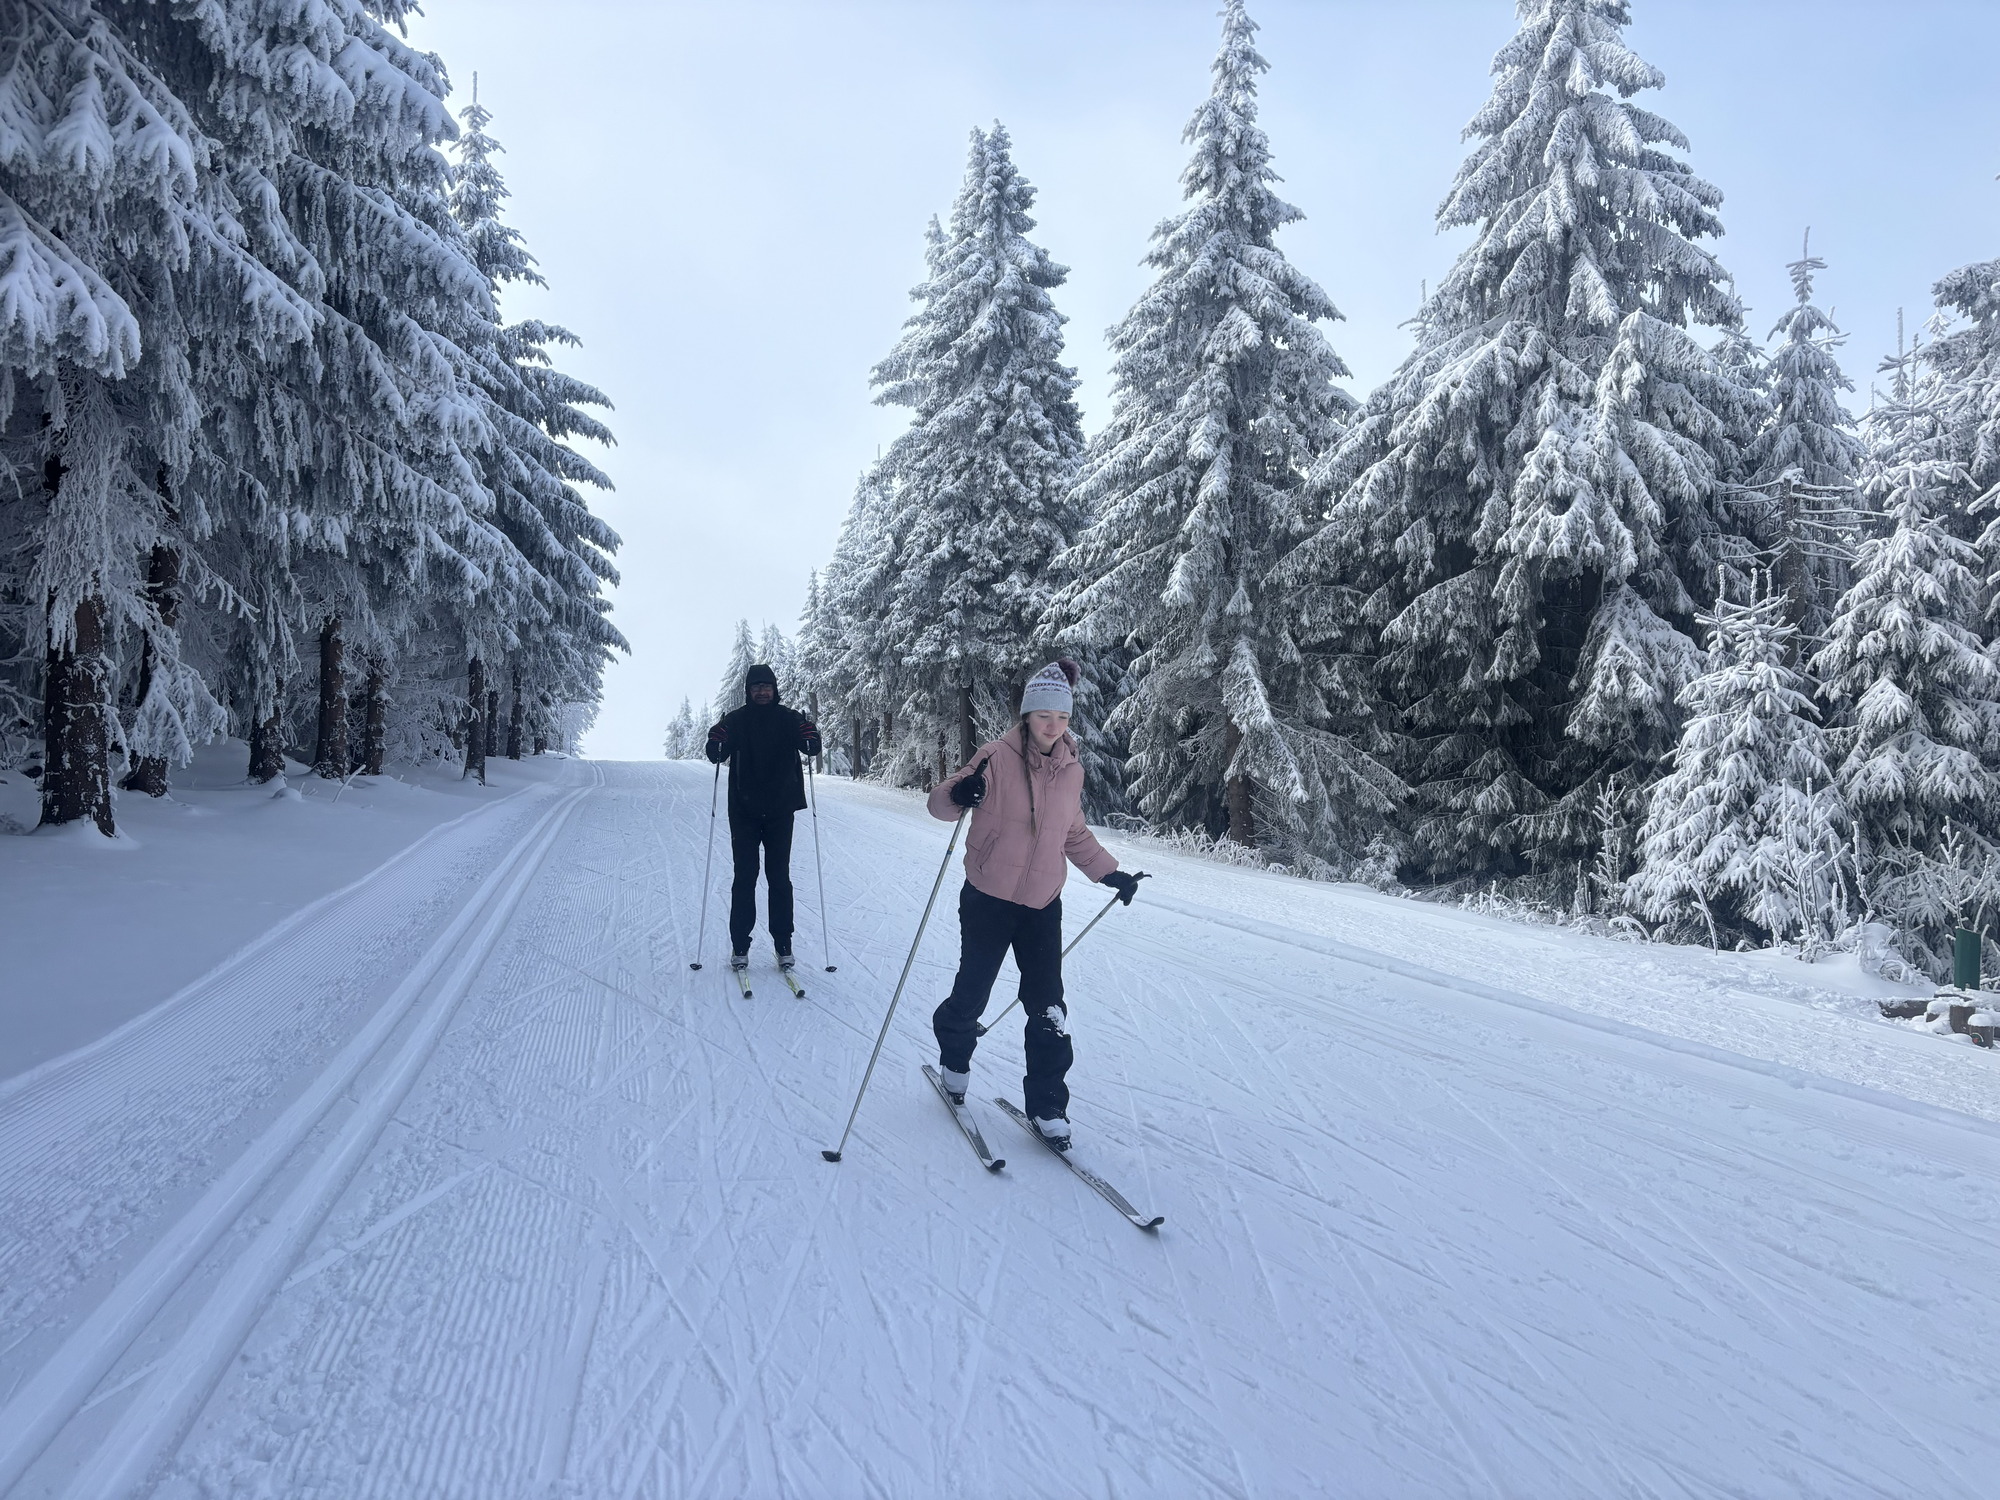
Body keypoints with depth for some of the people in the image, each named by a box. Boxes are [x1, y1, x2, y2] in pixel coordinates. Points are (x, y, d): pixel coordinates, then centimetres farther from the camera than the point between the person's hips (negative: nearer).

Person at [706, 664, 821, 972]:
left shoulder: (788, 718, 2)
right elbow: (717, 755, -3)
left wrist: (810, 737, -27)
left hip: (780, 811, 0)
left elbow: (811, 748, -4)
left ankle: (783, 944, 11)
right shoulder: (736, 720, 1)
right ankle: (740, 945, 8)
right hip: (744, 812, 0)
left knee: (779, 877, 5)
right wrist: (716, 743, -26)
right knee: (745, 877, 1)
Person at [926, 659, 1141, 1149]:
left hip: (1042, 906, 4)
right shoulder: (998, 758, -12)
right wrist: (959, 794, -39)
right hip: (988, 901, -3)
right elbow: (941, 801, -17)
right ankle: (955, 1060, 39)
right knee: (971, 994, 7)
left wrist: (1110, 873, 12)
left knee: (1048, 1009, -1)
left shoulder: (1071, 771, 5)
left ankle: (1047, 1105, 12)